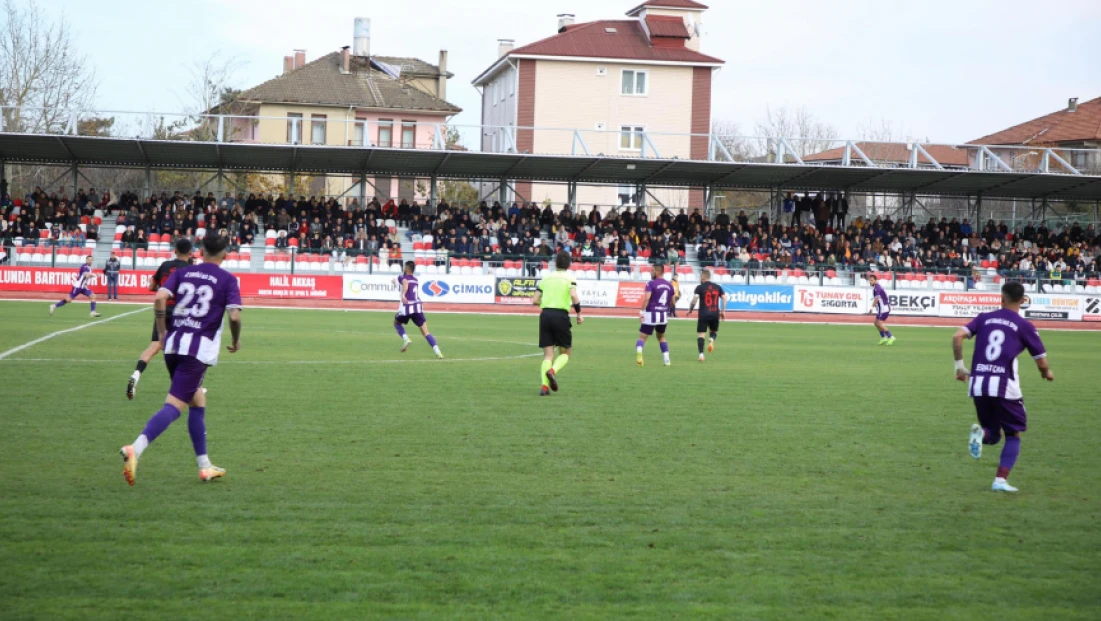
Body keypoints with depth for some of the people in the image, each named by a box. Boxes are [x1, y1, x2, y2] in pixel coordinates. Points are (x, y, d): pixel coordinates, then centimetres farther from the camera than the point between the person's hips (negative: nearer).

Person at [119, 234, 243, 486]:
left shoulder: (182, 272, 12)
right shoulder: (227, 280, 2)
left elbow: (160, 298, -2)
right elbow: (234, 315, -10)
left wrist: (162, 332, 9)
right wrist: (236, 341, 9)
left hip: (173, 344, 5)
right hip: (200, 349, -5)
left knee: (197, 402, 21)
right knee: (174, 406, -11)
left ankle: (205, 466, 25)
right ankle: (135, 449, -32)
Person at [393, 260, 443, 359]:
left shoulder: (402, 277, 3)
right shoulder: (415, 280, 21)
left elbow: (405, 283, -22)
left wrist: (403, 294, -38)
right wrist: (396, 283, 53)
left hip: (406, 307, -4)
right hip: (417, 307, 4)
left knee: (396, 322, 27)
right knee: (426, 332, 0)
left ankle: (405, 339, 2)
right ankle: (437, 352, -17)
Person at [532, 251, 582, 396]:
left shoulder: (546, 278, 13)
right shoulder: (569, 278, 2)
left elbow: (535, 300, 10)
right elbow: (574, 296, -16)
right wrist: (579, 314, -4)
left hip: (545, 314, 3)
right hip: (561, 315, -3)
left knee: (548, 354, 7)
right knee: (566, 352, 12)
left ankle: (544, 385, -8)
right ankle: (553, 370, -18)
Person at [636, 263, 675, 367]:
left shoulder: (651, 284, -9)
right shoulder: (669, 285, 9)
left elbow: (647, 298, -22)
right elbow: (672, 301, 16)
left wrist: (641, 311, -19)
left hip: (651, 314, -5)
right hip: (664, 315, 5)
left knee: (642, 337, 1)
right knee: (661, 337, 26)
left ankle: (639, 354, -27)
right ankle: (666, 359, 21)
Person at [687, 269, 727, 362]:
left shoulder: (700, 287, -3)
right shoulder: (717, 287, 9)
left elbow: (695, 298, -14)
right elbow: (724, 298, 2)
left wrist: (690, 309, -1)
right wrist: (723, 311, 8)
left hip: (703, 314, -3)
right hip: (715, 314, 3)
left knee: (700, 334, 1)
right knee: (714, 331, 24)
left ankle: (701, 354, -13)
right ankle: (712, 340, -11)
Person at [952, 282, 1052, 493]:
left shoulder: (984, 318, 10)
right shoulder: (1024, 326, 2)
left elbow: (957, 336, -1)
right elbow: (1042, 362, 5)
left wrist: (959, 365, 10)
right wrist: (1047, 373, 28)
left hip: (978, 384, 3)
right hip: (1004, 386, -3)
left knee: (993, 435, 20)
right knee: (1013, 435, 14)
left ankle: (980, 432, -15)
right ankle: (1001, 480, -1)